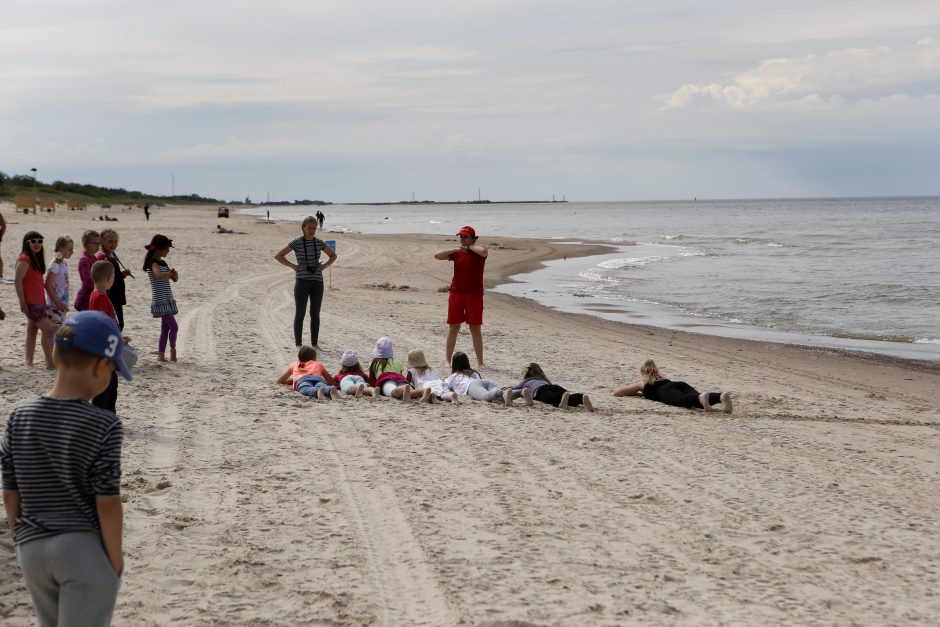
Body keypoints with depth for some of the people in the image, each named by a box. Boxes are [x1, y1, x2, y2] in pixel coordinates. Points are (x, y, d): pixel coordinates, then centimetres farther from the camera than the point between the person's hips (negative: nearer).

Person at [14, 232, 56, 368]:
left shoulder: (36, 259, 14)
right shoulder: (25, 259, -15)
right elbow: (18, 281, -19)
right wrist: (22, 302, -20)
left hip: (39, 302, 10)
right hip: (31, 303, -10)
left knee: (32, 331, 11)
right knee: (48, 330, -10)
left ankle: (29, 362, 15)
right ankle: (50, 363, -7)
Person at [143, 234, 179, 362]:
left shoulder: (163, 263, 15)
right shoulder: (153, 262, -11)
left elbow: (175, 279, 19)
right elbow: (159, 275, -32)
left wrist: (174, 273, -3)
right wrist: (170, 273, -14)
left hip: (167, 300, 9)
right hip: (160, 300, -9)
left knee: (165, 328, 8)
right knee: (174, 326, -10)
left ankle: (161, 355, 11)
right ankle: (173, 349, 12)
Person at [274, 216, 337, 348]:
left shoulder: (319, 243, 6)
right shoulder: (296, 243, -3)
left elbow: (333, 255, 21)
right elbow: (278, 256, -1)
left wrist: (325, 266, 5)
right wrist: (293, 266, -7)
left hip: (317, 282, 3)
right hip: (302, 282, -3)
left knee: (315, 313, 7)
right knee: (300, 313, 1)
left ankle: (315, 342, 15)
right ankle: (298, 343, 7)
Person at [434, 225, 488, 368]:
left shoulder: (478, 251, -2)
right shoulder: (456, 253, 8)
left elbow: (484, 251, -27)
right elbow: (437, 255, -3)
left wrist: (469, 247, -11)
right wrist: (455, 249, -12)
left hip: (474, 295, -3)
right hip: (456, 294, 3)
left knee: (476, 330, 2)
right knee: (453, 328, 5)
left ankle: (480, 362, 11)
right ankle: (448, 360, 12)